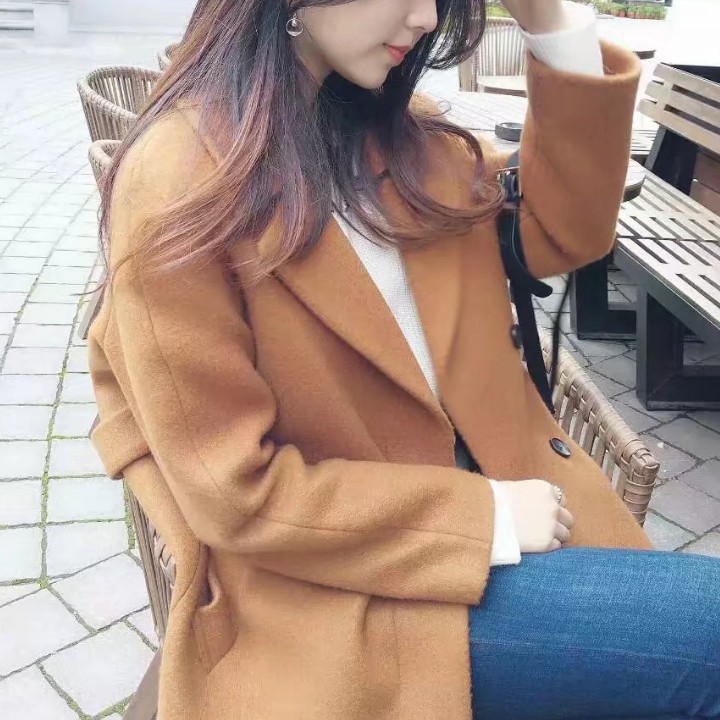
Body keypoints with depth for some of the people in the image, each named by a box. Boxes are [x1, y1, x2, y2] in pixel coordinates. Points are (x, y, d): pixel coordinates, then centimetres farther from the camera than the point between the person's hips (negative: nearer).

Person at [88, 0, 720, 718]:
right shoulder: (176, 184, -16)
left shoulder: (381, 123, 6)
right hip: (341, 587, -6)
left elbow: (560, 234, 6)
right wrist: (485, 517, -14)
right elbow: (236, 490, -16)